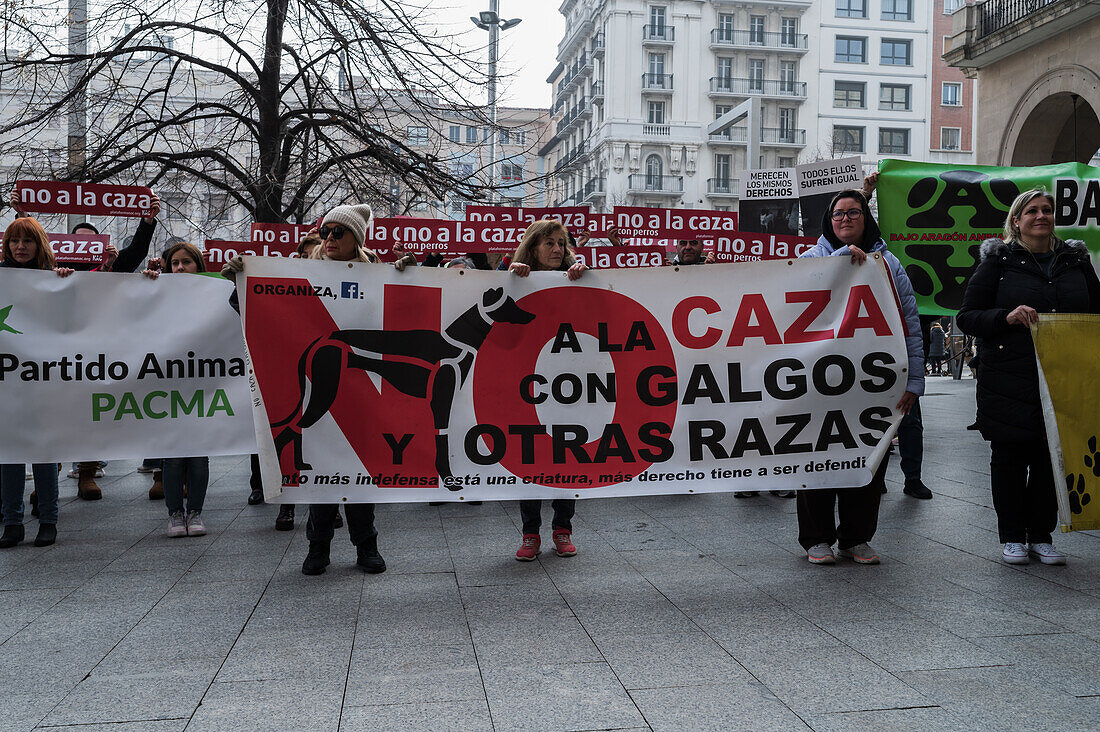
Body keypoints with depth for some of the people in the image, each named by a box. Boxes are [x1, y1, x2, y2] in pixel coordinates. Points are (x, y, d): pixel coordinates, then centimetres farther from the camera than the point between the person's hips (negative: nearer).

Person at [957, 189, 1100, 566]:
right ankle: (1012, 536, 15)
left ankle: (1041, 535, 19)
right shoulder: (998, 261, 2)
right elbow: (967, 316, -1)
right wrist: (1006, 317, -19)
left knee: (1052, 457, 6)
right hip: (1009, 378, -3)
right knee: (1009, 457, 3)